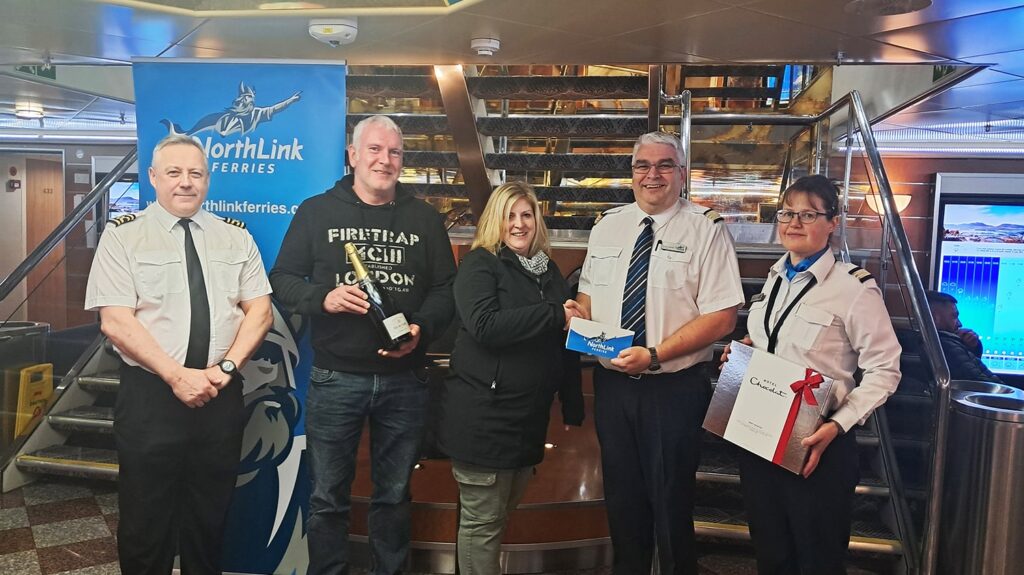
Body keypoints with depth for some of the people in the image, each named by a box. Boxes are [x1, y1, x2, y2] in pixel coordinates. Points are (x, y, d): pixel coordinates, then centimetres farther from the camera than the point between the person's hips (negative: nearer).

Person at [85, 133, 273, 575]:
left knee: (210, 520, 15)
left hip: (222, 397, 3)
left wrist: (226, 367, -12)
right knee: (145, 523, 10)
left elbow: (260, 310, 2)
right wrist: (177, 376, -18)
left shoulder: (235, 236, 7)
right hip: (149, 396, -2)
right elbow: (115, 321, -10)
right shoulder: (123, 236, -2)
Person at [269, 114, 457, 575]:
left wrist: (422, 328, -11)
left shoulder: (425, 218, 8)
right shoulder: (316, 211, 3)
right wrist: (323, 297, -16)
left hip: (404, 379, 2)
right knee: (328, 498, 10)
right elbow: (282, 280, 3)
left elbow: (446, 288, 7)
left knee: (394, 495, 15)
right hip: (335, 380, -1)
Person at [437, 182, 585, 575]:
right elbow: (485, 327, -23)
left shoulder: (549, 270, 12)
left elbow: (567, 340, 17)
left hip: (530, 419, 7)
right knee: (482, 522, 4)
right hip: (483, 418, -6)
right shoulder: (480, 264, -7)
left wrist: (573, 406, 14)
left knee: (503, 514, 18)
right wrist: (553, 315, -19)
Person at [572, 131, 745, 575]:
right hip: (611, 383, 5)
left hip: (674, 388, -4)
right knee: (621, 496, 19)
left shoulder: (706, 229, -8)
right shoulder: (607, 227, 8)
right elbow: (587, 294, 16)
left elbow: (722, 317, -13)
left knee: (670, 502, 10)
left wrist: (654, 355, -22)